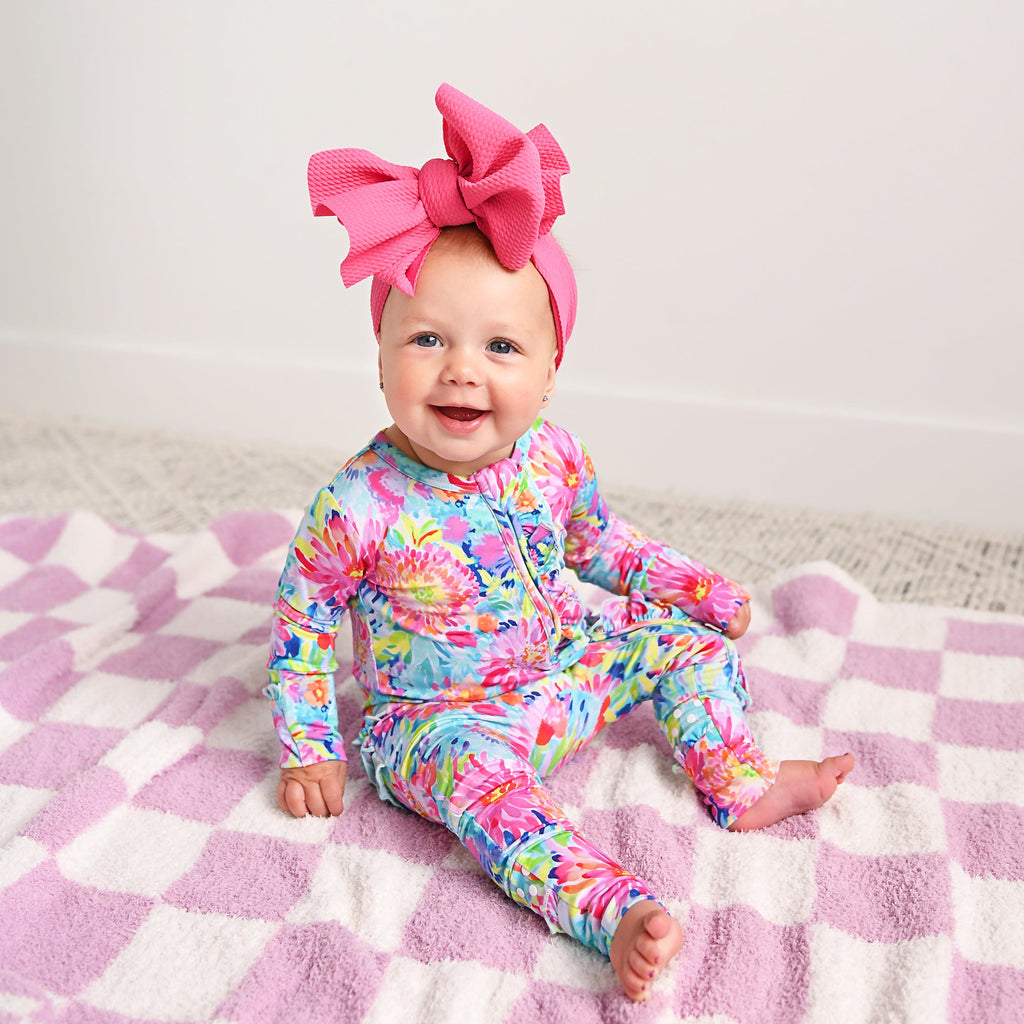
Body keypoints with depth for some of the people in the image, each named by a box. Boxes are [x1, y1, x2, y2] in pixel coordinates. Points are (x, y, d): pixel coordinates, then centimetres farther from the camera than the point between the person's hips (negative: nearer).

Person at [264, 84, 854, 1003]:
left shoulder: (553, 460, -13)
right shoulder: (360, 505, -27)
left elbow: (599, 544, 8)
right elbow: (303, 626, -13)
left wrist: (698, 589, 5)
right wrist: (310, 753, -9)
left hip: (560, 666, 5)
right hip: (439, 716, -5)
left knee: (685, 641, 2)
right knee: (478, 774, -35)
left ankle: (742, 784, 12)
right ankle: (618, 914, -41)